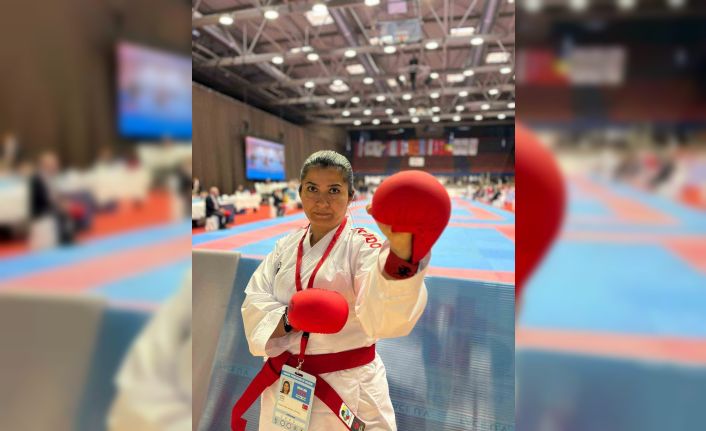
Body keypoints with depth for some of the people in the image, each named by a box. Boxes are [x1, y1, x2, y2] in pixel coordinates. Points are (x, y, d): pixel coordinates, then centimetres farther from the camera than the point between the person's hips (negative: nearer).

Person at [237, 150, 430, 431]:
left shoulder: (361, 245, -16)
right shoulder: (287, 245, 0)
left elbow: (385, 315, -34)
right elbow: (254, 305, -4)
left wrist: (400, 243, -52)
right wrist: (290, 318, -24)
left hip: (347, 388, -4)